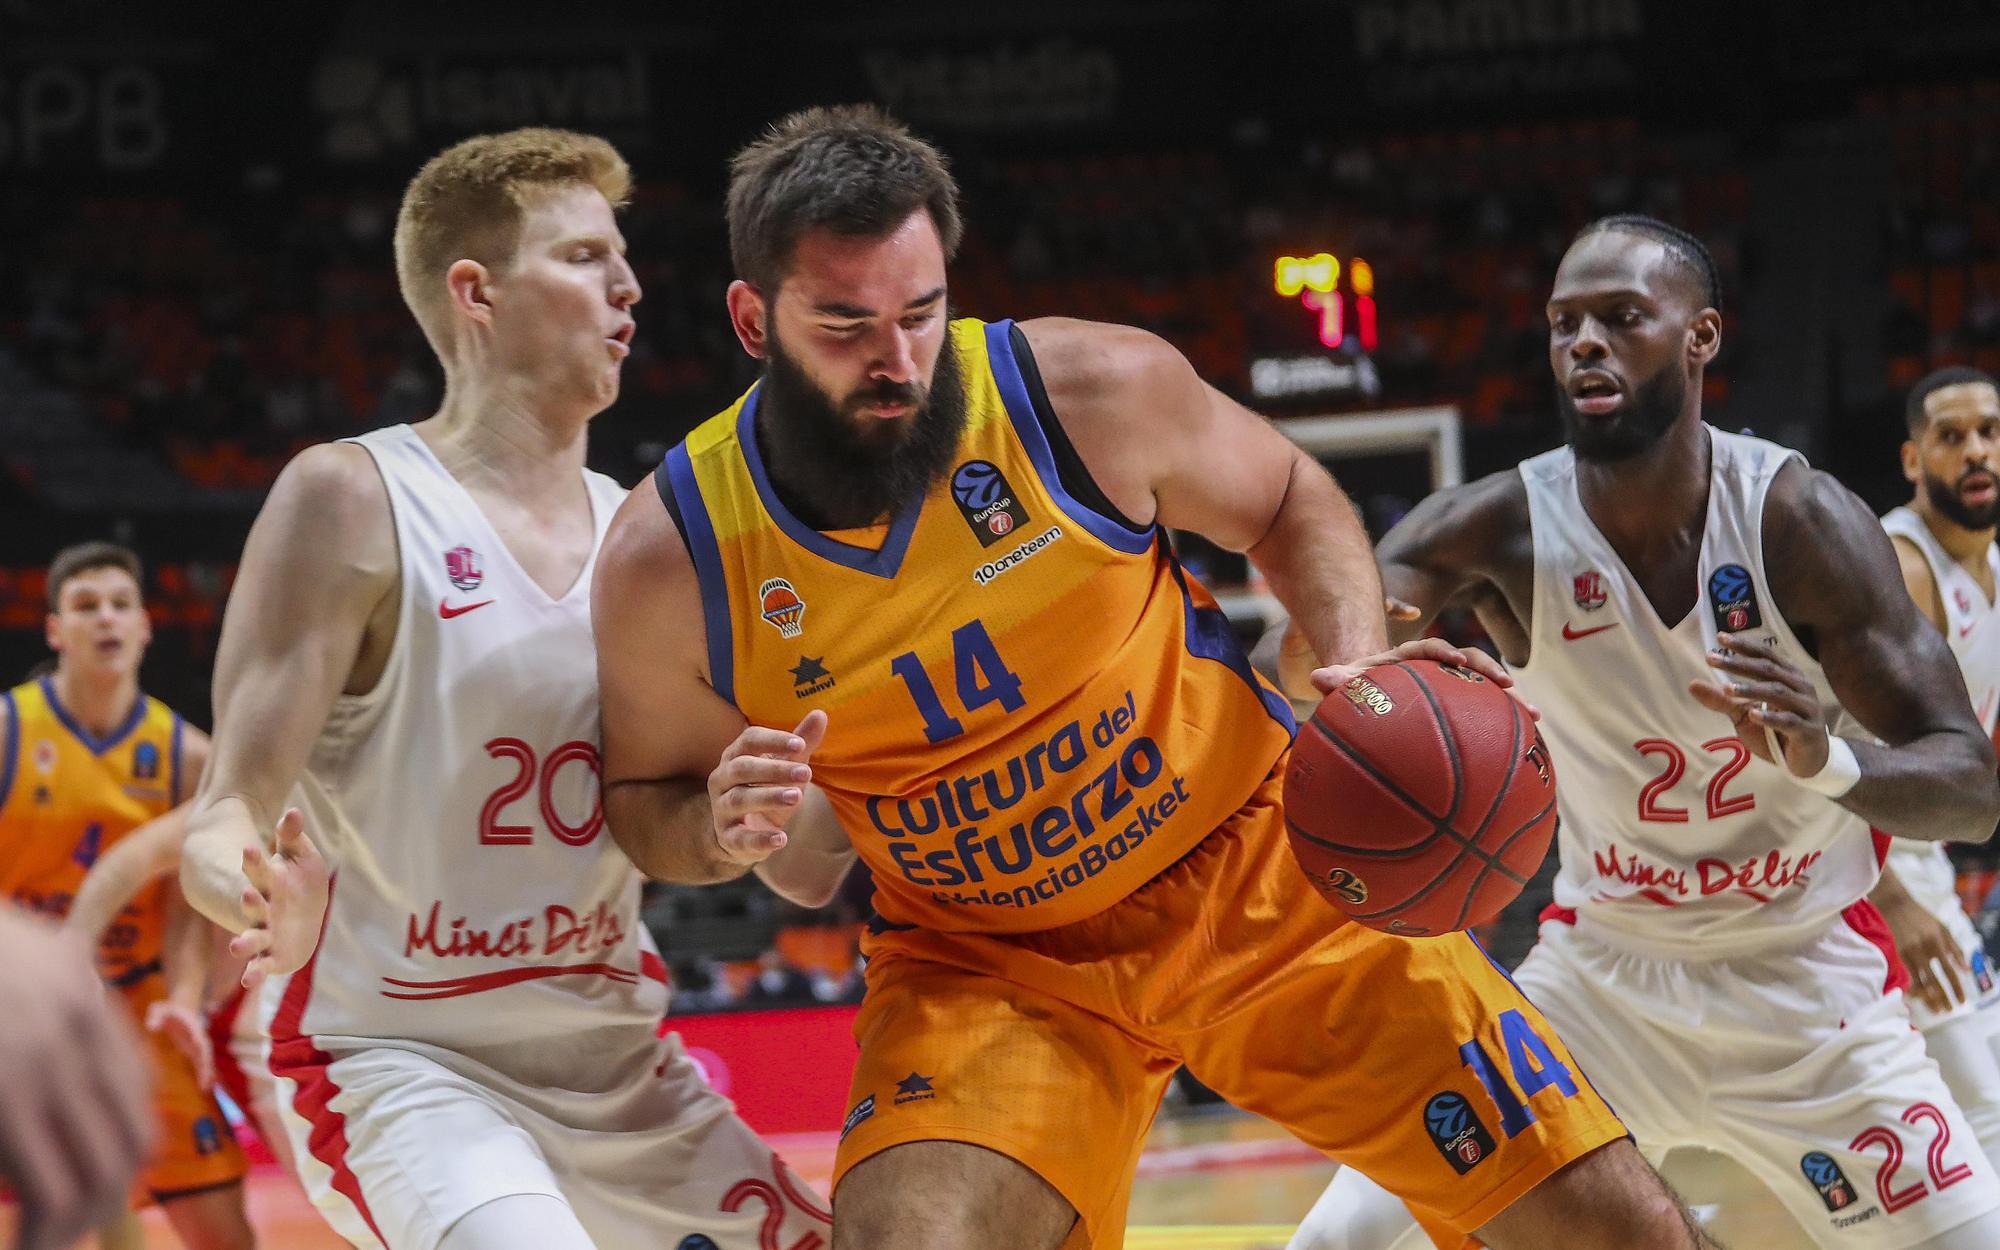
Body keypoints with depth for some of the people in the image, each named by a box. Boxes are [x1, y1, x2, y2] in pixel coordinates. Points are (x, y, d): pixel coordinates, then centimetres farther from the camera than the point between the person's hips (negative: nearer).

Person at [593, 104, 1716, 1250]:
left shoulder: (1094, 391, -17)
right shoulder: (671, 557, -15)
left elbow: (1289, 502, 3)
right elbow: (641, 799, 3)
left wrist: (1360, 666, -16)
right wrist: (720, 828, -21)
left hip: (1259, 867, 0)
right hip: (984, 961, 0)